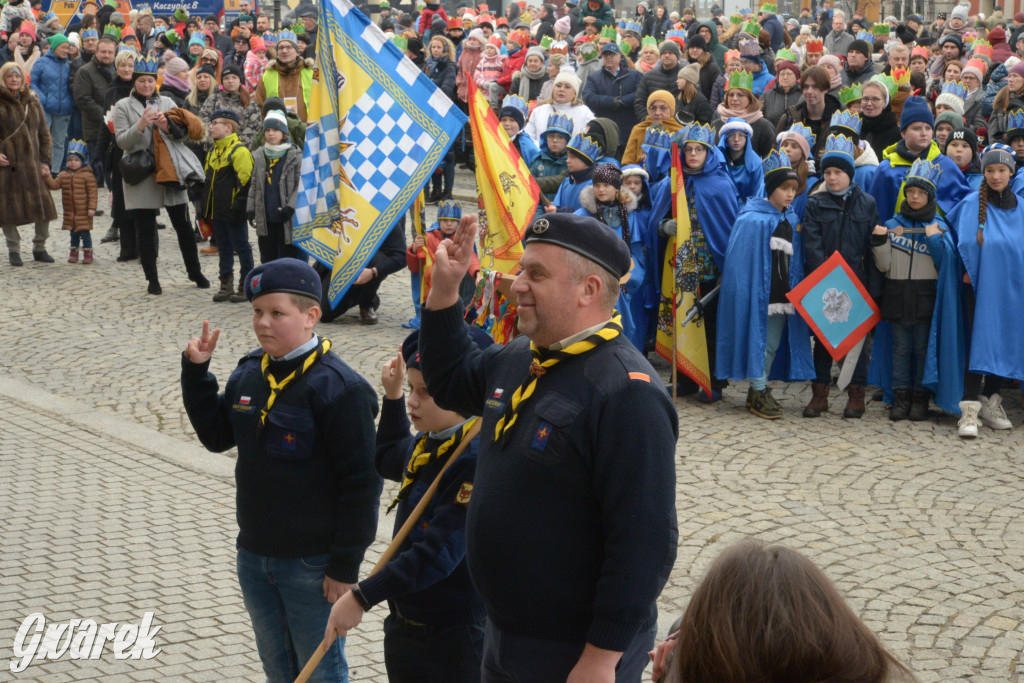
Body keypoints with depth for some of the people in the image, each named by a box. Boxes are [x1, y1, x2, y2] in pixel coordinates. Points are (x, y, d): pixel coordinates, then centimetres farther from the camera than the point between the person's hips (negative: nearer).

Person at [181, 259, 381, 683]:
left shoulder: (339, 388, -19)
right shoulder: (248, 373, 3)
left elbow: (361, 483, -18)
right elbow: (217, 435, 17)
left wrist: (346, 565, -17)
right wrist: (196, 372, 4)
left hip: (313, 565, -7)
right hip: (254, 554, 7)